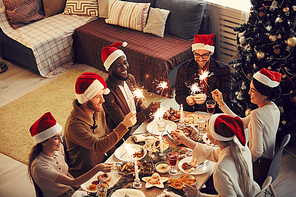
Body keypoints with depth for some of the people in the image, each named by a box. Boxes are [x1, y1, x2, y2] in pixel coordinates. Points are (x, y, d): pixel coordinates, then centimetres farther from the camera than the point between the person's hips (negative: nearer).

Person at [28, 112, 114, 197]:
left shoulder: (59, 148, -5)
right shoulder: (39, 167, -27)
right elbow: (73, 183, -29)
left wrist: (77, 182, -6)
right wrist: (97, 168, -37)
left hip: (72, 190, 7)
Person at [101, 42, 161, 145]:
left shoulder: (130, 78, 2)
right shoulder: (108, 92, -22)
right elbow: (122, 123, -21)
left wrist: (149, 111, -8)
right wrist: (147, 112, -32)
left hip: (139, 124, 8)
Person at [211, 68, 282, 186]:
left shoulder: (257, 115, -28)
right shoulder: (274, 108, 0)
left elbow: (257, 151, -26)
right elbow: (241, 123, 7)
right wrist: (222, 104, 6)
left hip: (258, 169, -8)